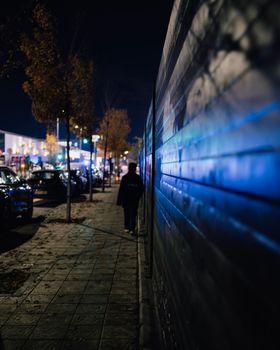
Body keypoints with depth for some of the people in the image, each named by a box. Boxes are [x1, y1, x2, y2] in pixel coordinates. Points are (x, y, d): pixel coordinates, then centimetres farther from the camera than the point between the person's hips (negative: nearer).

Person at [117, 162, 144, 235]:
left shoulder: (124, 177, -7)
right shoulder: (138, 178, -5)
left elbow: (121, 189, -7)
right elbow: (141, 189, 0)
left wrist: (119, 200, -3)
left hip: (126, 199, 0)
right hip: (135, 200, 0)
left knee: (127, 214, 13)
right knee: (133, 214, 4)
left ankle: (127, 228, 17)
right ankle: (132, 229, 0)